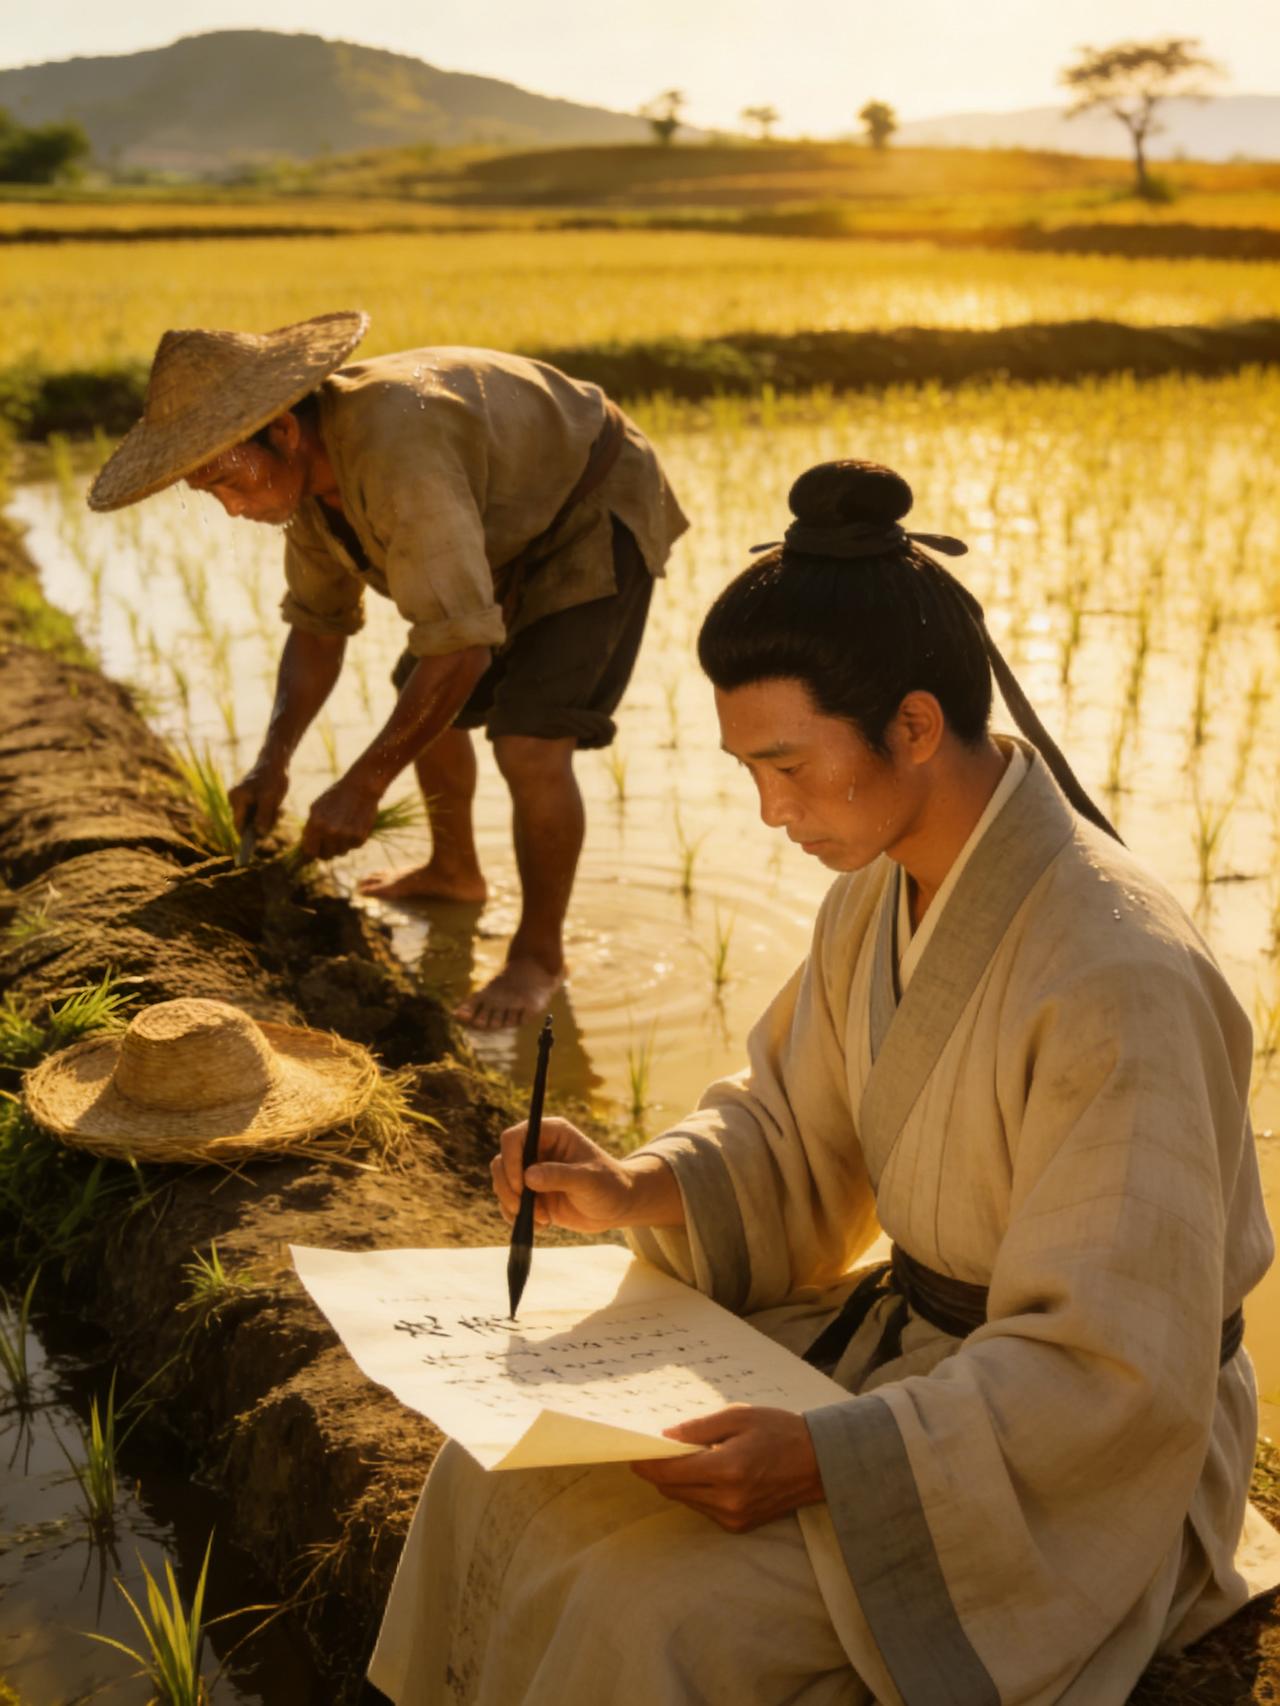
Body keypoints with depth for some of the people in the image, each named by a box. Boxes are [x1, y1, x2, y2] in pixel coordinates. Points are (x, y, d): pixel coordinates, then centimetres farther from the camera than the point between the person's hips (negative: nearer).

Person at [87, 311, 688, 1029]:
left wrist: (363, 786, -31)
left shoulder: (397, 452, -39)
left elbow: (462, 645, -39)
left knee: (530, 747, -21)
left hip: (596, 520, -9)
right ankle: (454, 871, 42)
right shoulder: (307, 469, -8)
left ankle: (539, 955, 1)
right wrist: (274, 762, -6)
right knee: (426, 707, 16)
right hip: (509, 537, 9)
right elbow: (318, 625, 4)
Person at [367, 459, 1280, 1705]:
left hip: (1076, 1455, -7)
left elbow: (1118, 1378, -26)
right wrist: (637, 1190, -8)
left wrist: (830, 1459, -31)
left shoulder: (1112, 981, -29)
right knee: (505, 1480, -1)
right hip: (892, 1329, 8)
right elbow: (790, 1134, 10)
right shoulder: (880, 887, -3)